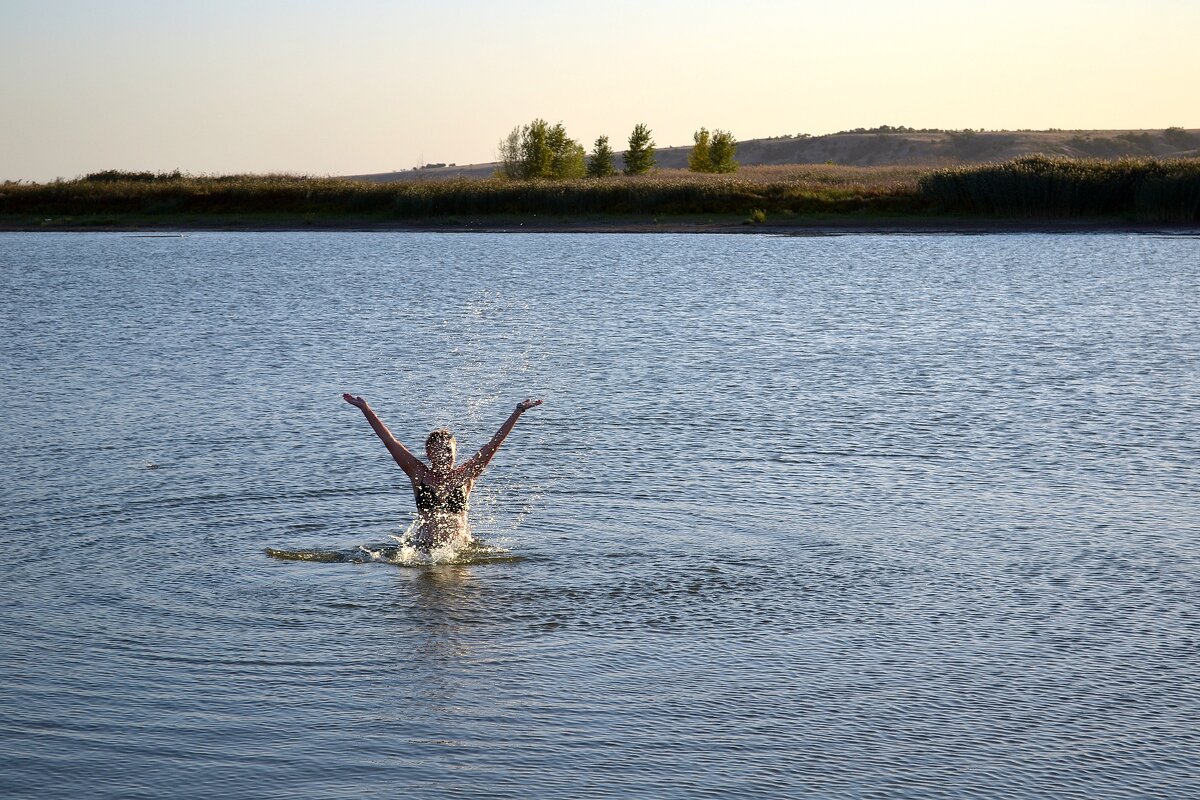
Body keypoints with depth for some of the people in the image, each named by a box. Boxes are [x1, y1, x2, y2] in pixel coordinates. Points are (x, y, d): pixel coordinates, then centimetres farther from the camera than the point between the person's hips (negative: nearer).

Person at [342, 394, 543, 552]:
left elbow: (494, 444, 1)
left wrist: (518, 412, -2)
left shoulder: (465, 476, 2)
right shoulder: (419, 474, 3)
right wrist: (366, 410, 1)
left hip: (460, 548, 0)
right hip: (424, 548, 0)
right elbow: (389, 440, 2)